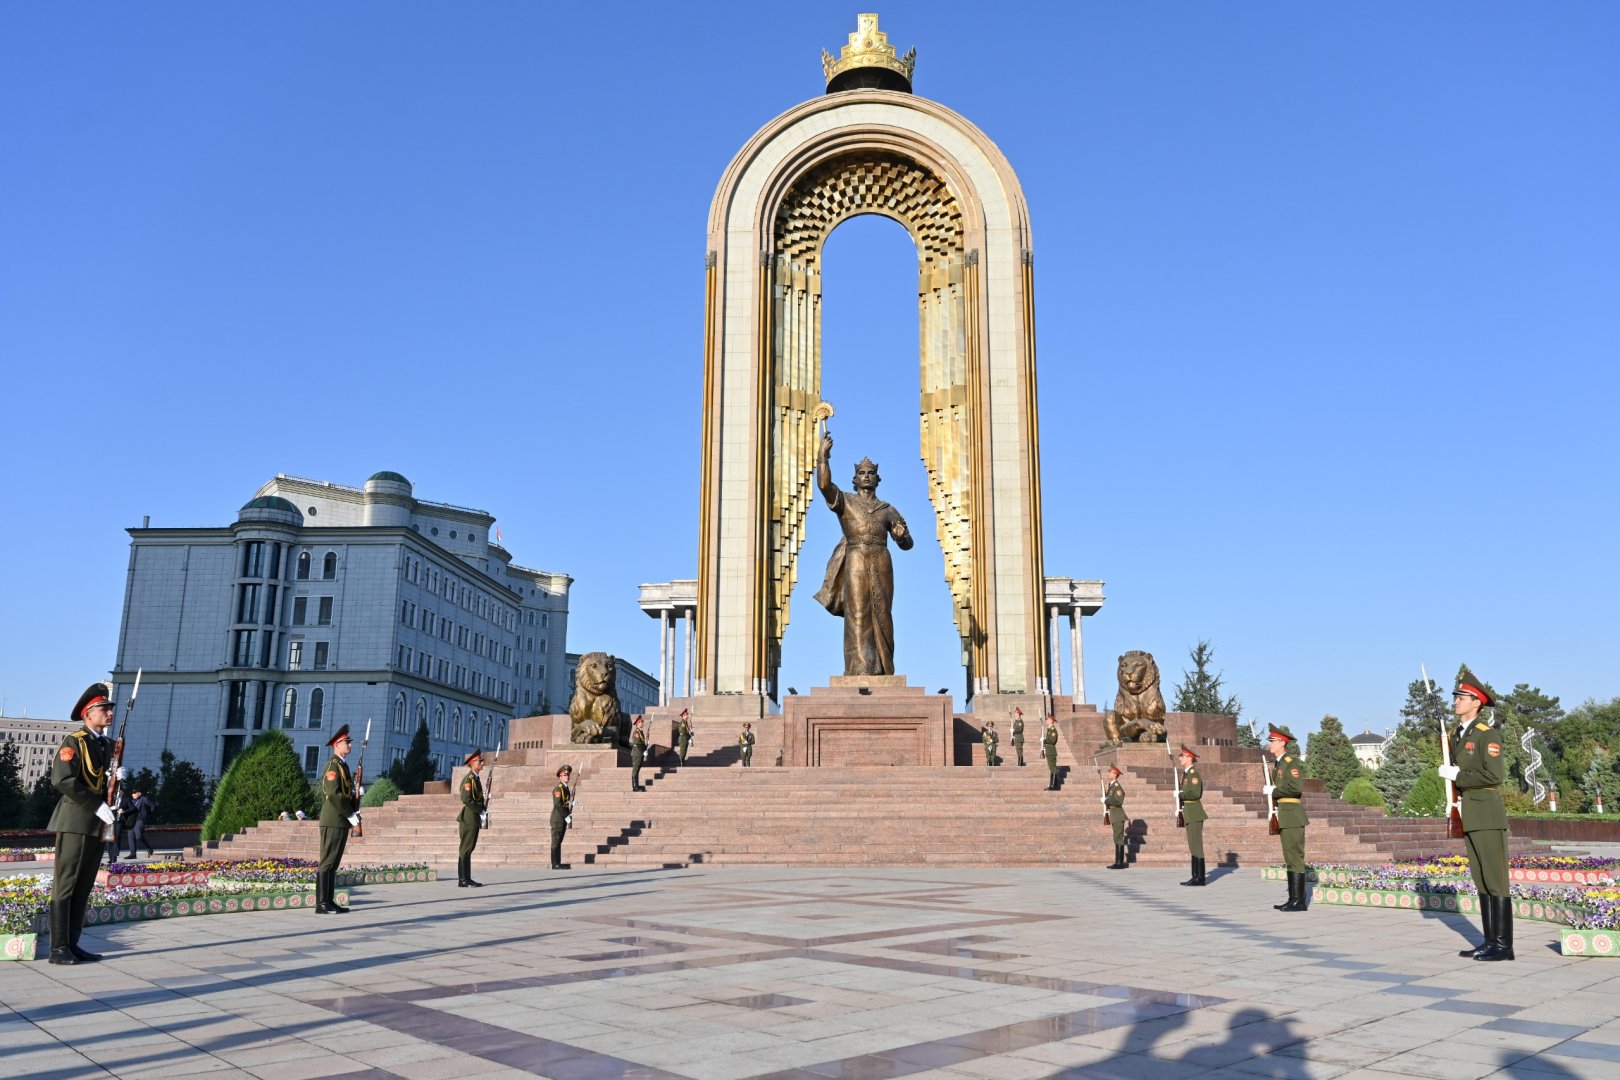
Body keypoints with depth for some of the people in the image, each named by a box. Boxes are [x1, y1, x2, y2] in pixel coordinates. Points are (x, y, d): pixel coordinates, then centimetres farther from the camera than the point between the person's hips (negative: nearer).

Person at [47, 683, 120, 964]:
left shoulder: (107, 745, 16)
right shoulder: (73, 742, -8)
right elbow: (63, 781, -19)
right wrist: (99, 806, -19)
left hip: (97, 825, 8)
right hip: (75, 822, -8)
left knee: (83, 888, 9)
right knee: (65, 886, -4)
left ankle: (72, 944, 14)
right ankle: (59, 948, -1)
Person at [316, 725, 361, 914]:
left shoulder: (344, 766, 19)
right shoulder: (333, 765, -11)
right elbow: (333, 795, -21)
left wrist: (357, 793, 3)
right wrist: (352, 815, -16)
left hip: (342, 822, 10)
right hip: (333, 822, -10)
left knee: (334, 863, 10)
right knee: (327, 862, -8)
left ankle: (330, 901, 13)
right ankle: (321, 904, -7)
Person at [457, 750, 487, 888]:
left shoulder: (476, 778, 17)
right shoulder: (469, 779, -13)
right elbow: (466, 799, -22)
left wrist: (483, 810, 5)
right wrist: (481, 811, -17)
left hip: (474, 819, 9)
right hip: (469, 818, -9)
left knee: (469, 849, 11)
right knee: (466, 849, -6)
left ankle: (467, 879, 15)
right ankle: (463, 880, -4)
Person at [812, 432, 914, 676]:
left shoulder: (887, 509, 19)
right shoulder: (844, 501, 13)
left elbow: (907, 544, 17)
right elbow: (824, 484, -6)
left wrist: (901, 535, -5)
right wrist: (824, 454, -11)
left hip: (881, 565, 3)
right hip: (855, 563, -3)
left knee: (881, 615, 0)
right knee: (857, 615, -10)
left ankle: (882, 669, 5)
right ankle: (860, 668, -15)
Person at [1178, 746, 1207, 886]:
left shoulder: (1193, 773, -13)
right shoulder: (1185, 773, 16)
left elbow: (1195, 793, -24)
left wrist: (1179, 794, -14)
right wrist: (1181, 808, 13)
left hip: (1195, 813, -10)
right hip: (1189, 814, 10)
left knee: (1196, 845, -8)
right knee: (1192, 846, 10)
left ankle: (1199, 877, -7)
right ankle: (1196, 876, 14)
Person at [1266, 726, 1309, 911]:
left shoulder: (1292, 762, -12)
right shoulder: (1280, 763, 18)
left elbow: (1296, 788, -24)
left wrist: (1273, 791, -14)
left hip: (1293, 815, -10)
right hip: (1285, 815, 10)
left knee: (1295, 857, -8)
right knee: (1290, 858, 10)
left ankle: (1299, 901, -6)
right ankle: (1293, 899, 14)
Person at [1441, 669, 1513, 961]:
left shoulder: (1487, 734, -8)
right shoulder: (1454, 736, 15)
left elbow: (1495, 775, -17)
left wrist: (1458, 776, -12)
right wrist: (1453, 803, 9)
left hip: (1487, 814, -8)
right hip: (1467, 817, 8)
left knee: (1495, 880, -5)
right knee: (1480, 881, 10)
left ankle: (1503, 945, -1)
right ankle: (1490, 941, 15)